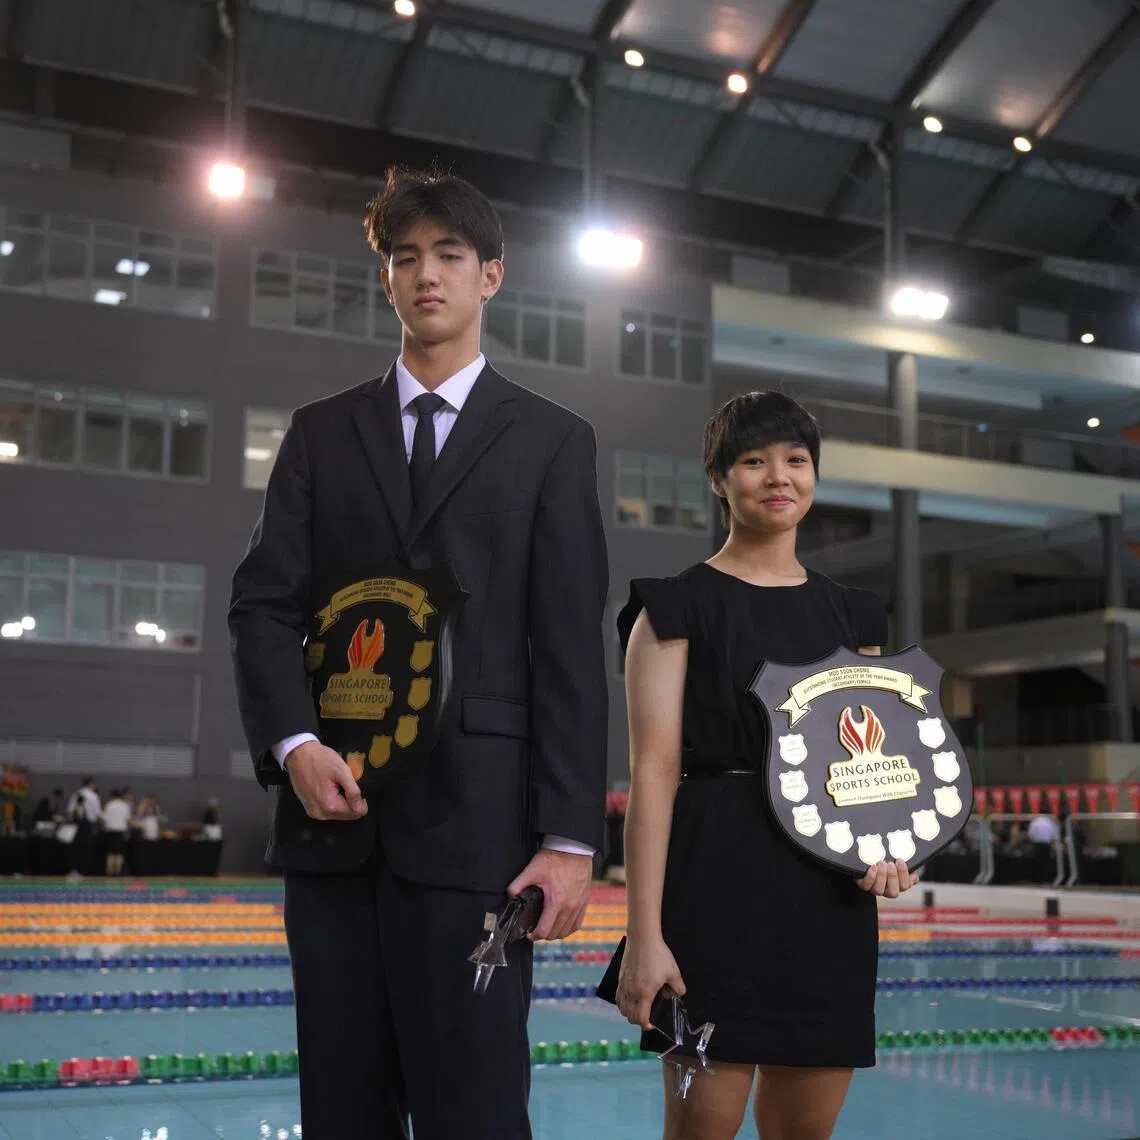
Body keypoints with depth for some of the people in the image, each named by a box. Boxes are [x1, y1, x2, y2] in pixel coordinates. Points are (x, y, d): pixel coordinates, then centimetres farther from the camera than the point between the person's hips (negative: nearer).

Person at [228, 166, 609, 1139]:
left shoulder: (553, 443, 8)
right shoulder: (321, 434, 16)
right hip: (333, 813, 3)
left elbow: (571, 650, 1)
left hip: (475, 822, -3)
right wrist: (294, 744, -9)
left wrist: (570, 837, -7)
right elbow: (264, 603, 10)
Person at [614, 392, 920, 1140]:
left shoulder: (851, 615, 14)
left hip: (830, 890, 5)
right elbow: (654, 772, -8)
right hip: (714, 878, -5)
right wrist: (645, 934, -15)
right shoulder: (679, 606, -1)